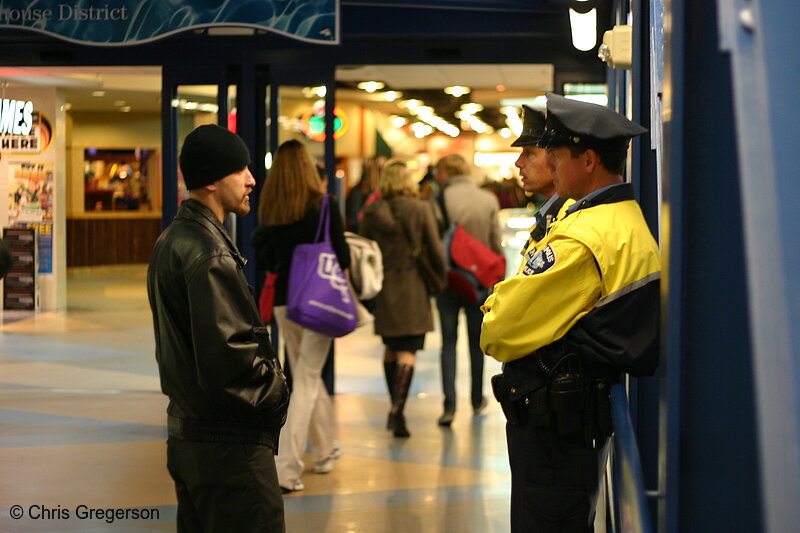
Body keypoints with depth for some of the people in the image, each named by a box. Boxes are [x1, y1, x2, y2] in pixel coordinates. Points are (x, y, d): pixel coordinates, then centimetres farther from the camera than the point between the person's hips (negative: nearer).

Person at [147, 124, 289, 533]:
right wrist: (278, 393, -9)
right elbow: (227, 359, -26)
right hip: (230, 448, -10)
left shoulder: (171, 241, 12)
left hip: (186, 435, 10)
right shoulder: (210, 257, -20)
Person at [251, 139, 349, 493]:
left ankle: (325, 449, 36)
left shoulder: (270, 210, -1)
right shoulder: (322, 207, -12)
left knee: (305, 375, 21)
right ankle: (286, 468, -9)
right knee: (306, 382, -1)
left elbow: (264, 260, 5)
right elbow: (342, 257, -10)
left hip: (284, 301, 4)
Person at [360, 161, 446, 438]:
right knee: (408, 352, -3)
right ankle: (398, 408, -19)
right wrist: (441, 279, 13)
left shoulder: (371, 212, 0)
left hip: (383, 287, 3)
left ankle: (395, 408, 25)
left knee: (391, 349, 19)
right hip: (413, 288, -3)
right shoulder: (420, 209, -6)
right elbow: (435, 251, -4)